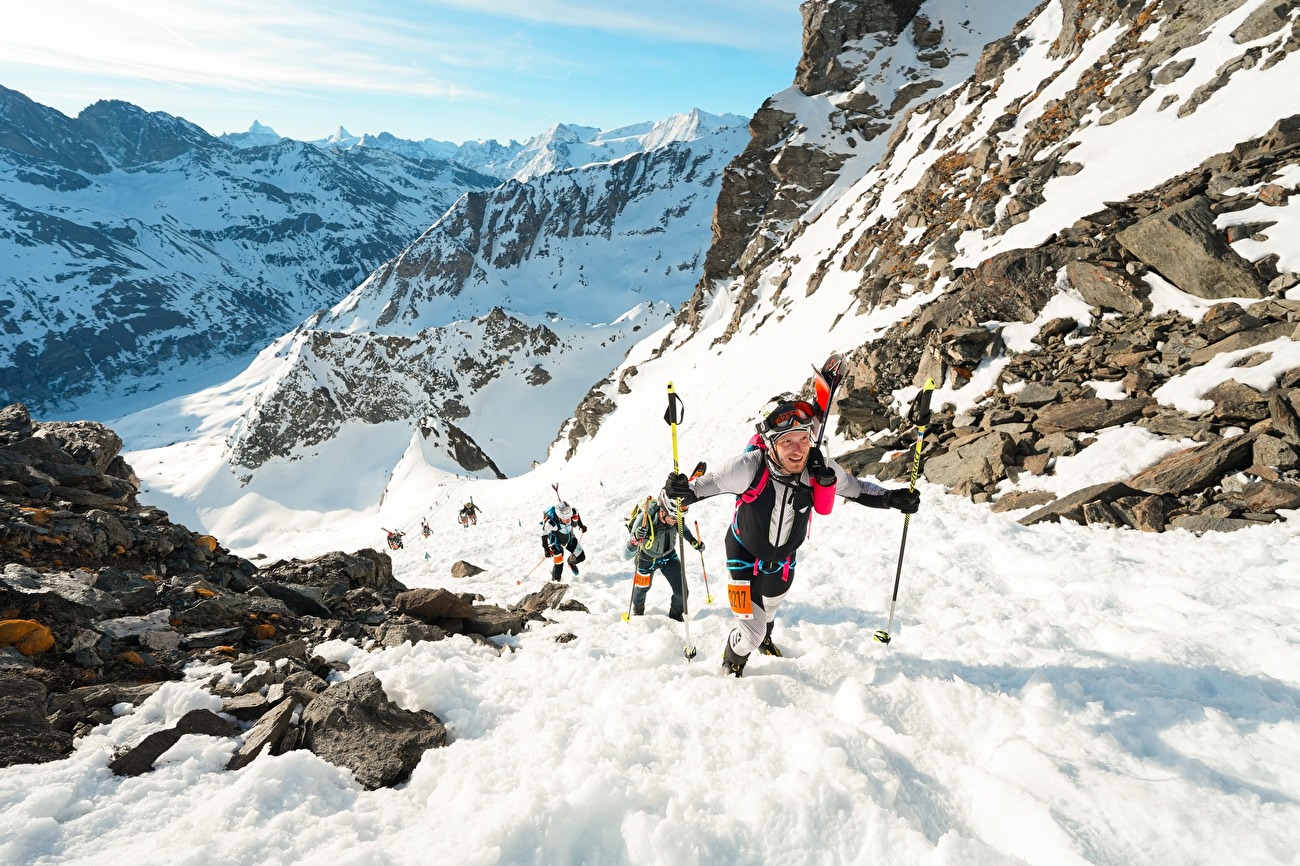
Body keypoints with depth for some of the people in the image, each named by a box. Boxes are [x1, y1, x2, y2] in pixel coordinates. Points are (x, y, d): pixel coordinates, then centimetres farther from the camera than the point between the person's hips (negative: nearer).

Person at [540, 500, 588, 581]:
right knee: (559, 564, -10)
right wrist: (546, 549, -17)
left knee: (581, 557, 8)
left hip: (570, 537, 4)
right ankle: (555, 581, 18)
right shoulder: (551, 522, -42)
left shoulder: (573, 512, -31)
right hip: (556, 540, -4)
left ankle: (571, 562, 43)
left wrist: (581, 525, 8)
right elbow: (544, 534, -23)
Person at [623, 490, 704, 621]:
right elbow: (626, 555, -41)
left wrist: (692, 540, -10)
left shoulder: (672, 515, -30)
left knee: (682, 592, -3)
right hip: (647, 559, -2)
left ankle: (675, 616, 30)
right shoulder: (644, 519, -43)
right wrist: (635, 539, -59)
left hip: (669, 555, 3)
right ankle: (638, 610, 59)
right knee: (642, 589, 23)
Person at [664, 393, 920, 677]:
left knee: (770, 610, 33)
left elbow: (857, 489, -6)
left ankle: (764, 638, 70)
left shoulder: (820, 469, -24)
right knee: (750, 634, -3)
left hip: (783, 560, 4)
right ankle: (732, 665, 34)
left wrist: (892, 498, -18)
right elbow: (708, 483, -24)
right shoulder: (749, 467, -36)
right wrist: (683, 492, -44)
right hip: (745, 556, -4)